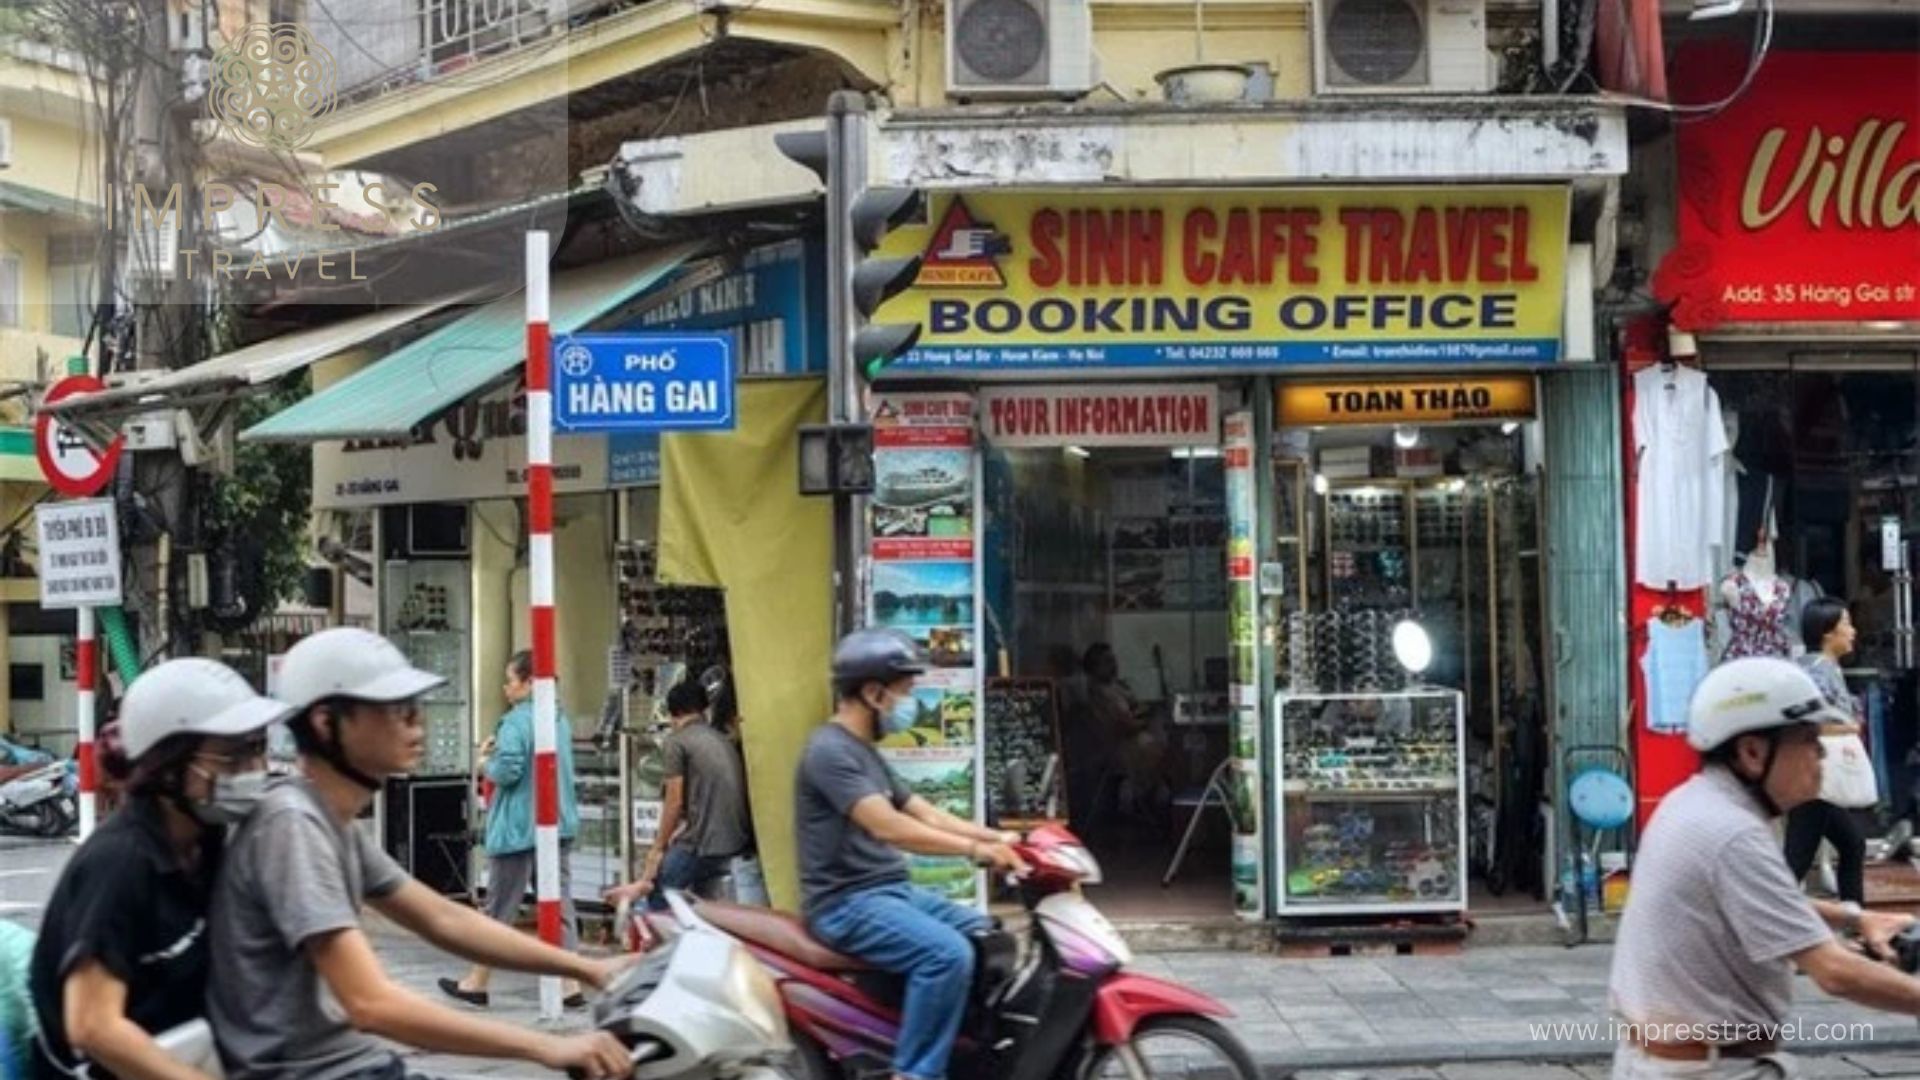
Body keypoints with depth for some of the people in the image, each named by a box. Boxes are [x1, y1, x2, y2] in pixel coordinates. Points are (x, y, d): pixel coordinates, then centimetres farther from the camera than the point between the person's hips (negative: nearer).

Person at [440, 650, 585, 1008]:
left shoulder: (516, 722, -15)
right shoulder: (560, 720, 11)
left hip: (518, 829, -7)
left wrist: (485, 762, 0)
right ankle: (570, 985, 1)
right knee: (560, 906, 5)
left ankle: (477, 982, 18)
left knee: (500, 909, 5)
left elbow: (507, 772, -21)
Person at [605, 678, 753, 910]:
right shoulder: (723, 741, 18)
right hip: (736, 843, 7)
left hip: (701, 843, -7)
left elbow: (674, 802, -5)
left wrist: (660, 846, 6)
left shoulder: (676, 743, -3)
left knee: (658, 898, 4)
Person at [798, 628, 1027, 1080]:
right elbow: (888, 827, -27)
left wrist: (997, 838, 4)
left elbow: (927, 813, 16)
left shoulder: (865, 752, 17)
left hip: (890, 891, 10)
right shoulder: (830, 751, -17)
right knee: (948, 954, -29)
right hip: (847, 902, -10)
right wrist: (975, 850, -27)